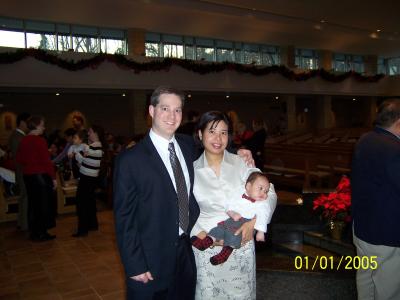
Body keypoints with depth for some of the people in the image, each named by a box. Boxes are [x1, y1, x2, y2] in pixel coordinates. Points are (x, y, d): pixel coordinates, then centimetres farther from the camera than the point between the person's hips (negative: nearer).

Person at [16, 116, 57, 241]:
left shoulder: (23, 141, 5)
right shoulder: (40, 141, -16)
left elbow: (19, 159, 11)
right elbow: (46, 161, -17)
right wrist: (53, 177, -11)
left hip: (27, 175, 7)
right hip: (41, 175, -7)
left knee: (32, 204, 14)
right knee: (44, 204, 3)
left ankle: (33, 232, 22)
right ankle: (42, 233, 9)